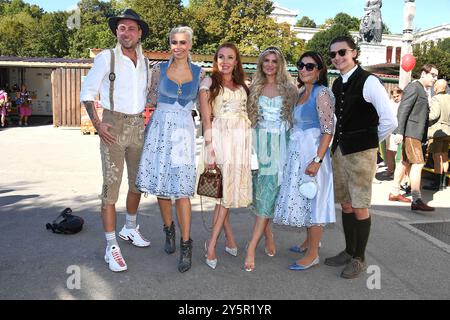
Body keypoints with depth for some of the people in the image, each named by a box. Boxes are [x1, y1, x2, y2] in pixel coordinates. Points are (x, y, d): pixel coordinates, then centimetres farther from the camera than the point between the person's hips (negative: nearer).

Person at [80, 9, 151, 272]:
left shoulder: (144, 62, 9)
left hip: (138, 127, 6)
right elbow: (87, 93, -3)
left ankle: (130, 228, 35)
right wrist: (97, 123, -14)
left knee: (138, 182, 15)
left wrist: (148, 121, 10)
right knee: (112, 186, -7)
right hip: (114, 127, -5)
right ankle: (111, 247, 1)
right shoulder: (106, 58, -5)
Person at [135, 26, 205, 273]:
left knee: (181, 189, -7)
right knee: (160, 185, 6)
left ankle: (186, 245, 0)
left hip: (183, 132, -1)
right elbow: (152, 101, 11)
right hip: (159, 129, 1)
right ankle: (169, 230, 29)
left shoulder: (199, 73, 6)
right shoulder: (160, 69, 6)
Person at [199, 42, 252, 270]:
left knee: (228, 190, 1)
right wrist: (209, 148, -11)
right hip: (220, 138, -4)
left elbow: (247, 115, 16)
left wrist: (248, 146, 6)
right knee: (224, 190, -7)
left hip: (241, 140, 4)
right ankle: (230, 239, 4)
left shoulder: (242, 86, 18)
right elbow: (206, 118, -2)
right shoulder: (209, 82, 5)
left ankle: (212, 244, 7)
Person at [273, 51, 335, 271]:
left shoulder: (322, 93, -11)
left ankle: (313, 254, 9)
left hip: (312, 153, -8)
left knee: (312, 200, -2)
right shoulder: (301, 93, 14)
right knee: (302, 199, 16)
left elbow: (328, 130, -17)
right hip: (297, 152, 8)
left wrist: (317, 160, -23)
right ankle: (310, 241, 33)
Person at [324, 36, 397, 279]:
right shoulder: (337, 84, 9)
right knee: (345, 204, 15)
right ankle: (349, 251, 30)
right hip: (340, 150, 7)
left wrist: (371, 140, -3)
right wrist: (337, 143, 11)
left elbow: (390, 121, -17)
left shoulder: (368, 82, -13)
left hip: (361, 152, -7)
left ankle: (359, 259, 18)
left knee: (359, 207, 2)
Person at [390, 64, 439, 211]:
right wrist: (399, 132, -24)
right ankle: (417, 200, -12)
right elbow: (403, 110, -18)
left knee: (405, 162, 15)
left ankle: (394, 193, 24)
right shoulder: (413, 87, -10)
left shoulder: (423, 90, 20)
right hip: (410, 131, -10)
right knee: (418, 163, -12)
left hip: (415, 133, 10)